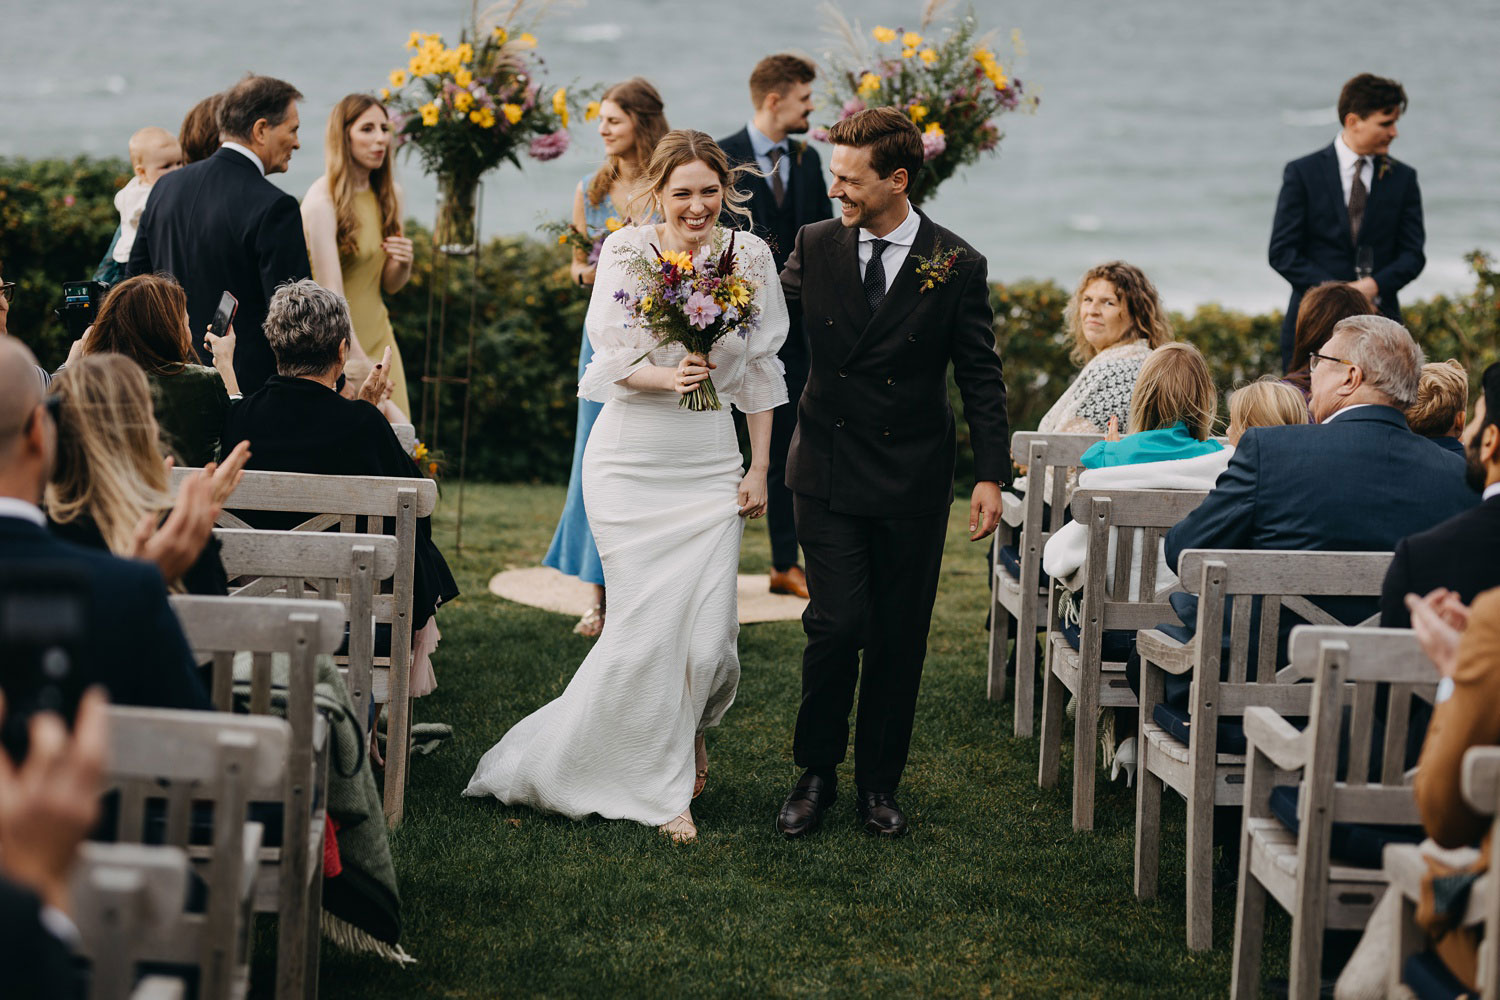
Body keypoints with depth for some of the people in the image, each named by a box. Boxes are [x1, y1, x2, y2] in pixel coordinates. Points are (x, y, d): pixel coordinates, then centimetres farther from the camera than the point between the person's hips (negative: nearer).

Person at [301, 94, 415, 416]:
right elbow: (331, 294, -21)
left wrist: (403, 263, -10)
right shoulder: (322, 201, -16)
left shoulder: (392, 196, 5)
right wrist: (359, 364, -25)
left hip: (376, 337, 6)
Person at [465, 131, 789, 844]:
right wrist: (668, 377, -21)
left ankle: (683, 734, 28)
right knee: (645, 625, -6)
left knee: (707, 636, -6)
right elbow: (609, 359, -3)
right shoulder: (625, 251, -2)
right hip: (631, 458, -1)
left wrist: (760, 468, 8)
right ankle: (662, 788, 12)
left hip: (711, 462, 2)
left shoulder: (749, 258, 3)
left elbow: (760, 368, 9)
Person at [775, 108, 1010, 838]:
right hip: (829, 473, 0)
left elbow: (980, 378, -1)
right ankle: (816, 774, 10)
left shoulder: (956, 266, -5)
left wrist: (990, 475, -6)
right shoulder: (815, 246, 0)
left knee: (898, 638, 6)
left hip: (913, 480, 0)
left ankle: (879, 784, 20)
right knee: (836, 625, -8)